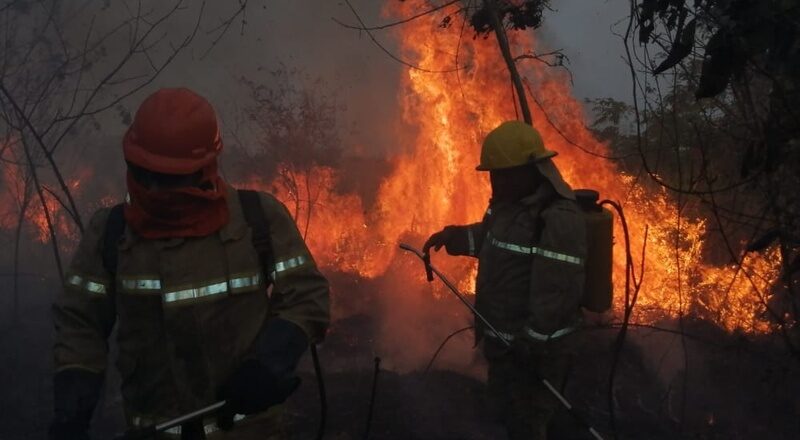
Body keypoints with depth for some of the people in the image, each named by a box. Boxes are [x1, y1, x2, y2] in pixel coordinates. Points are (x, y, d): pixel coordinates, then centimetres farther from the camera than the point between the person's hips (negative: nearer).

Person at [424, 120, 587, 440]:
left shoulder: (558, 220, -27)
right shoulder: (508, 203, 5)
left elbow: (556, 296, -29)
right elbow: (491, 237, 27)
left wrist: (531, 348, -26)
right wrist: (453, 237, 15)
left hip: (532, 348, -10)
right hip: (504, 338, 10)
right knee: (506, 405, 26)